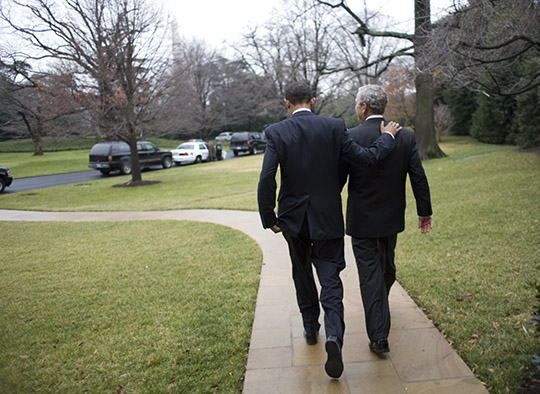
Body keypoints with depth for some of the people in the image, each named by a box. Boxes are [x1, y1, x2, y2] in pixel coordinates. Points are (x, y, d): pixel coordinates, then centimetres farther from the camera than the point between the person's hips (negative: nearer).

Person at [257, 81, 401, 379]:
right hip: (327, 218, 0)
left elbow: (266, 180, -17)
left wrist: (269, 218, -6)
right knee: (330, 278, 6)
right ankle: (333, 334, -14)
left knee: (302, 273, 21)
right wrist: (387, 137, 11)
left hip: (293, 219, 1)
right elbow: (367, 158, -7)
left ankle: (310, 328, 37)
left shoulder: (276, 132, -10)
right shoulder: (335, 127, -8)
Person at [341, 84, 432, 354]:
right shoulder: (406, 136, -4)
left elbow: (338, 179, -11)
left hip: (362, 220, -4)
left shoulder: (351, 137, -16)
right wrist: (425, 211, 9)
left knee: (370, 274, 2)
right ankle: (381, 306, 51)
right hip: (392, 218, 5)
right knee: (387, 266, 24)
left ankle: (379, 337, 3)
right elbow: (418, 177, -2)